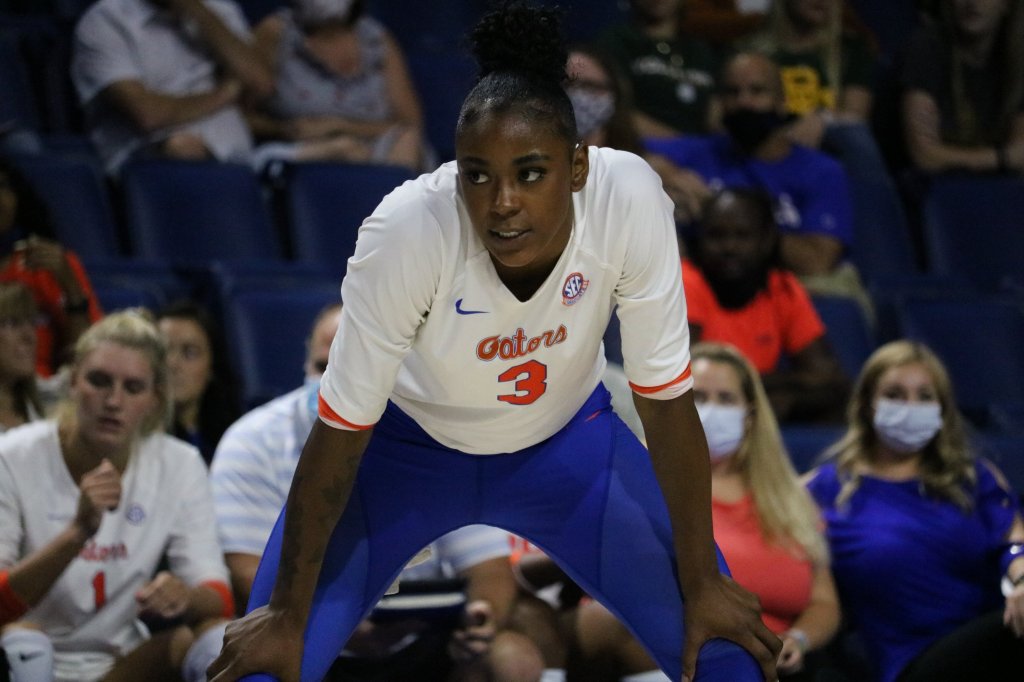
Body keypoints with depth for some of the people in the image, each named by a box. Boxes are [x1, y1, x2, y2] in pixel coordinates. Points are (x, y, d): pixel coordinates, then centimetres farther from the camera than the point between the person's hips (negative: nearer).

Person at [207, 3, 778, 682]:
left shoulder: (629, 200, -32)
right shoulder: (408, 229, -36)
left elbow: (666, 400, -18)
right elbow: (341, 433, -23)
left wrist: (702, 584, -11)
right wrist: (287, 616, -15)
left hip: (567, 437, 2)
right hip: (409, 441, -2)